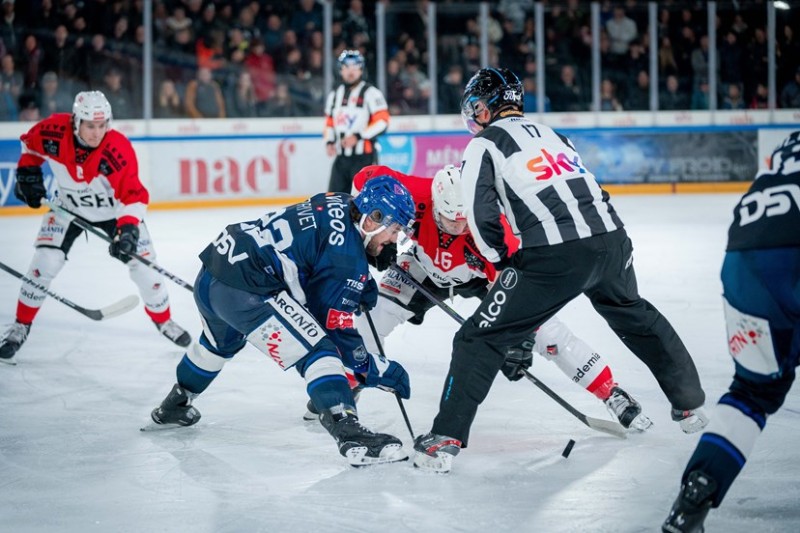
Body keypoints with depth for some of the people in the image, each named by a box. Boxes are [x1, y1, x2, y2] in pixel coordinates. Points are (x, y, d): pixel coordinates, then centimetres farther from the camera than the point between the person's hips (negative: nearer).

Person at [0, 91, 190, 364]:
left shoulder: (119, 150, -32)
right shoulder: (53, 132, -26)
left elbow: (133, 196, -30)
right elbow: (30, 143, -1)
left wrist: (129, 229, -43)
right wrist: (28, 172, -8)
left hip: (115, 210, -1)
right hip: (68, 206, 1)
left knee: (145, 268, 0)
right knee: (45, 264, -13)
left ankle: (163, 320, 26)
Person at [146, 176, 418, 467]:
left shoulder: (338, 204, 9)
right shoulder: (347, 255, -15)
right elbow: (334, 327, -11)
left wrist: (361, 284, 18)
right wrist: (377, 371, -4)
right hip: (245, 290, -10)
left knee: (220, 344, 38)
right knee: (317, 352, -14)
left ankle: (173, 407, 60)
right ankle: (349, 434, -28)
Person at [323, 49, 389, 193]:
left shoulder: (370, 93, -6)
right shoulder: (334, 95, 16)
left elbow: (382, 122, -12)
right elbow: (329, 122, 23)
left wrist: (358, 136, -19)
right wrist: (329, 141, 5)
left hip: (365, 156, -6)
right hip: (341, 156, 7)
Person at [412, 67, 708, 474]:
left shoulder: (485, 143, 8)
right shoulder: (549, 133, 28)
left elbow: (481, 215, -1)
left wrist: (503, 262, 14)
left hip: (555, 256, -6)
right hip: (610, 238, 7)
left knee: (482, 337, 1)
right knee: (635, 316, 33)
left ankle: (445, 441, -6)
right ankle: (691, 406, 42)